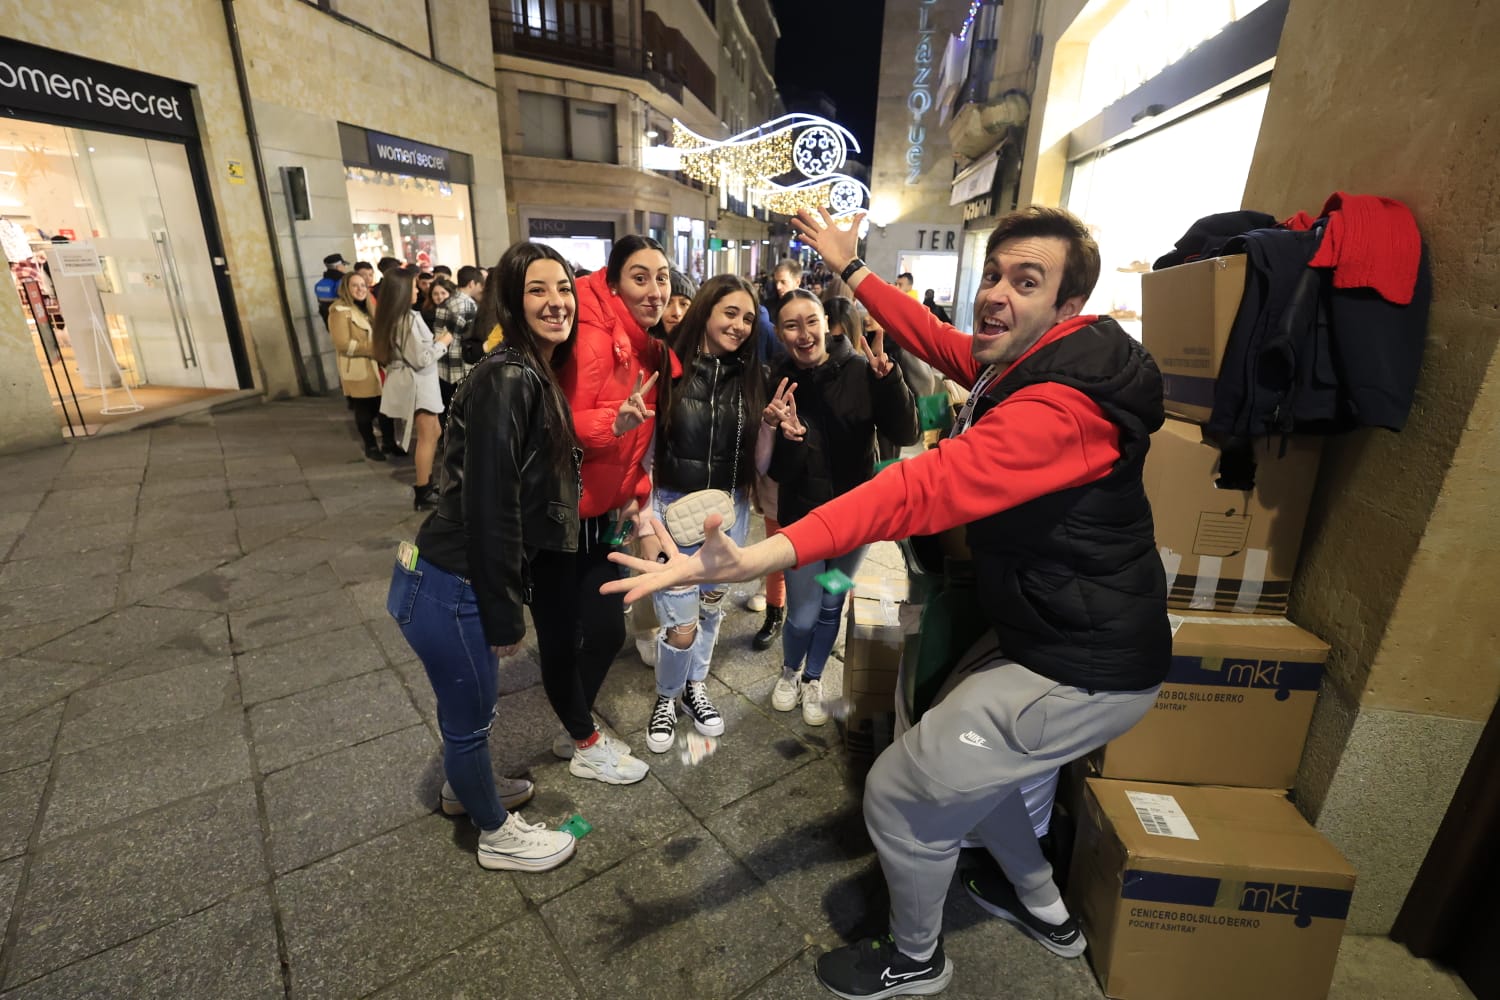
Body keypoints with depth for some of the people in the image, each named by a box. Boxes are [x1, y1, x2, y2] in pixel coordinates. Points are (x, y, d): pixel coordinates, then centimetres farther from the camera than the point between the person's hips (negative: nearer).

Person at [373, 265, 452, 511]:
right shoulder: (409, 319, -20)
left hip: (407, 381, 10)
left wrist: (434, 342, 12)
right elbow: (421, 359, -20)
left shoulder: (391, 317, 8)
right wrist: (443, 342, -8)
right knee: (427, 436, -2)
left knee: (434, 432, 17)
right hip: (416, 382, -10)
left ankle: (426, 482, 25)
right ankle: (422, 494, 5)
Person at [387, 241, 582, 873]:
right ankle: (497, 834, 38)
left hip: (469, 581, 9)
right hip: (448, 589, -9)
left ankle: (463, 788, 55)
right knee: (470, 714, 14)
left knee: (467, 704, 29)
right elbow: (488, 506, -24)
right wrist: (506, 615, -16)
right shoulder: (506, 380, -22)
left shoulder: (540, 379, 7)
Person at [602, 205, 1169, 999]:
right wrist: (851, 267, 13)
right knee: (958, 756, 27)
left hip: (1083, 672, -9)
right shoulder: (1024, 364, 0)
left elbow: (920, 490, -42)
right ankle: (1045, 909, 50)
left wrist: (752, 559, -49)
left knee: (900, 793, 2)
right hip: (1057, 639, 10)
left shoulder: (1059, 407, -29)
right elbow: (936, 340, 10)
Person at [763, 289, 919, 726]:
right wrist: (787, 436, -34)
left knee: (832, 605, 16)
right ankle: (789, 672, 36)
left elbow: (906, 435, -18)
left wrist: (888, 377, -33)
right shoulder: (776, 384, -11)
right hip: (803, 516, -1)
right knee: (804, 614, 3)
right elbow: (778, 471, -12)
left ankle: (813, 680, 41)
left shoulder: (859, 371, -11)